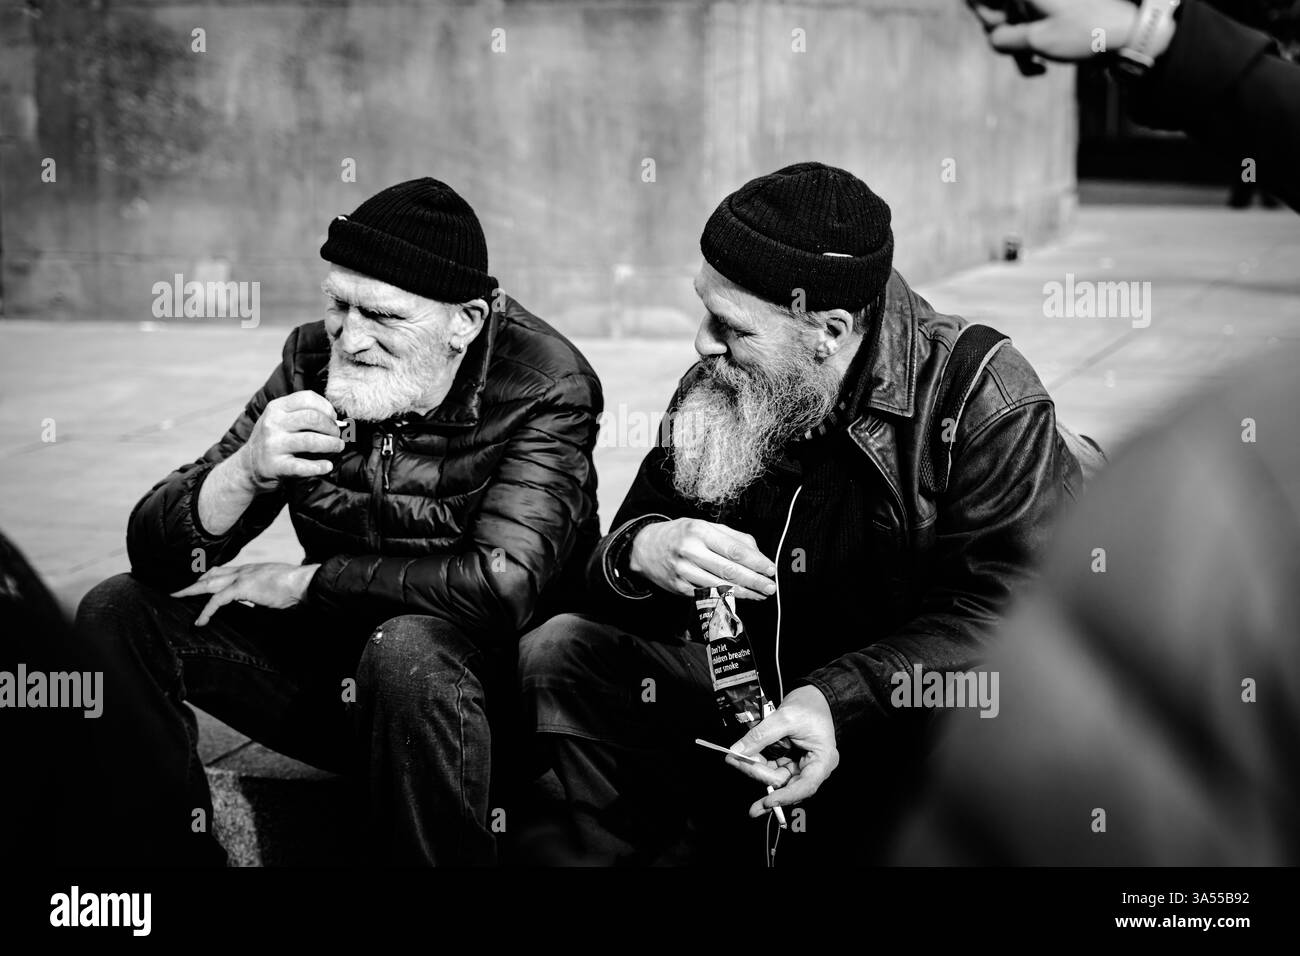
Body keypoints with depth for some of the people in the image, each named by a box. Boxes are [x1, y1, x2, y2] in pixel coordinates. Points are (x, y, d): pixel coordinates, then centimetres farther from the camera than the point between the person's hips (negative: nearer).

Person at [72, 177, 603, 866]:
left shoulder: (546, 388, -16)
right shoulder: (314, 361, -4)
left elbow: (502, 585, -30)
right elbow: (154, 554, -6)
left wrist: (302, 583, -20)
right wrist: (245, 473, -29)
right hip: (339, 672, 5)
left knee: (405, 648, -37)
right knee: (117, 615, -6)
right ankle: (164, 854, 7)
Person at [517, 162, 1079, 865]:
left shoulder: (989, 408, -14)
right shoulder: (716, 392, 4)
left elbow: (998, 618, -21)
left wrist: (838, 701, -34)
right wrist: (641, 552, -20)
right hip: (751, 692, 5)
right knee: (557, 657, -13)